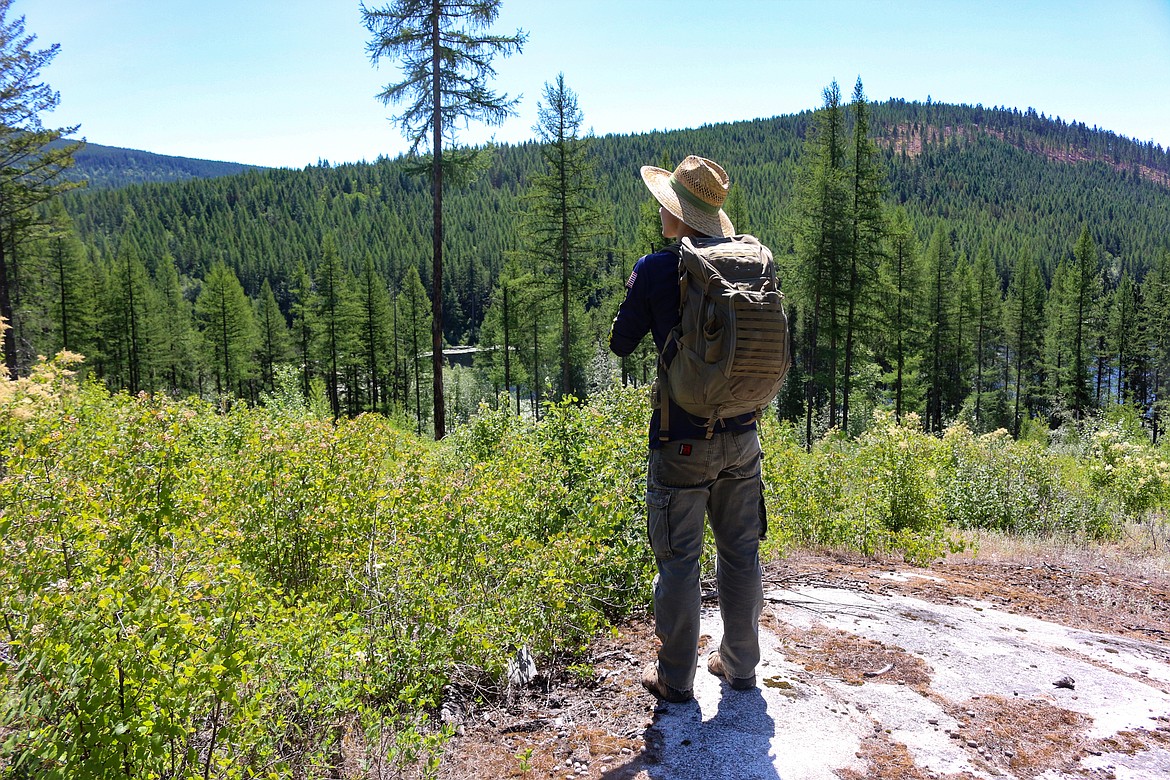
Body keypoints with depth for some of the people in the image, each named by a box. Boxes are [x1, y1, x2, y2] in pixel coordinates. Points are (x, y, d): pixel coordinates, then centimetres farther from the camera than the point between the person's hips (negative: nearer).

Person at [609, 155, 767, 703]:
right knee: (740, 553, 16)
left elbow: (620, 344, 0)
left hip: (681, 440, -4)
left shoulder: (655, 270, -12)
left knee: (678, 560, 7)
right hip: (741, 434, 5)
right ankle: (740, 666, 31)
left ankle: (675, 678, 19)